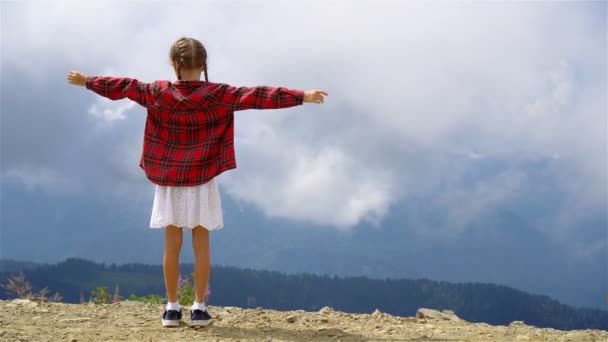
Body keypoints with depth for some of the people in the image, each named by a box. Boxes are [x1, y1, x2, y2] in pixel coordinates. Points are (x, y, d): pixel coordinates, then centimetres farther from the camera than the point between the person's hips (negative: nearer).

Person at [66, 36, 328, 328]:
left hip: (169, 181, 1)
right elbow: (258, 96, -14)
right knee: (201, 245, 4)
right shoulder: (217, 95, -10)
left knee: (172, 245, 5)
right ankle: (199, 308, 5)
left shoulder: (159, 93, -5)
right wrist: (303, 96, -16)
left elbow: (123, 87, 6)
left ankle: (172, 308, 8)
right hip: (201, 182, -1)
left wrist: (86, 81, 20)